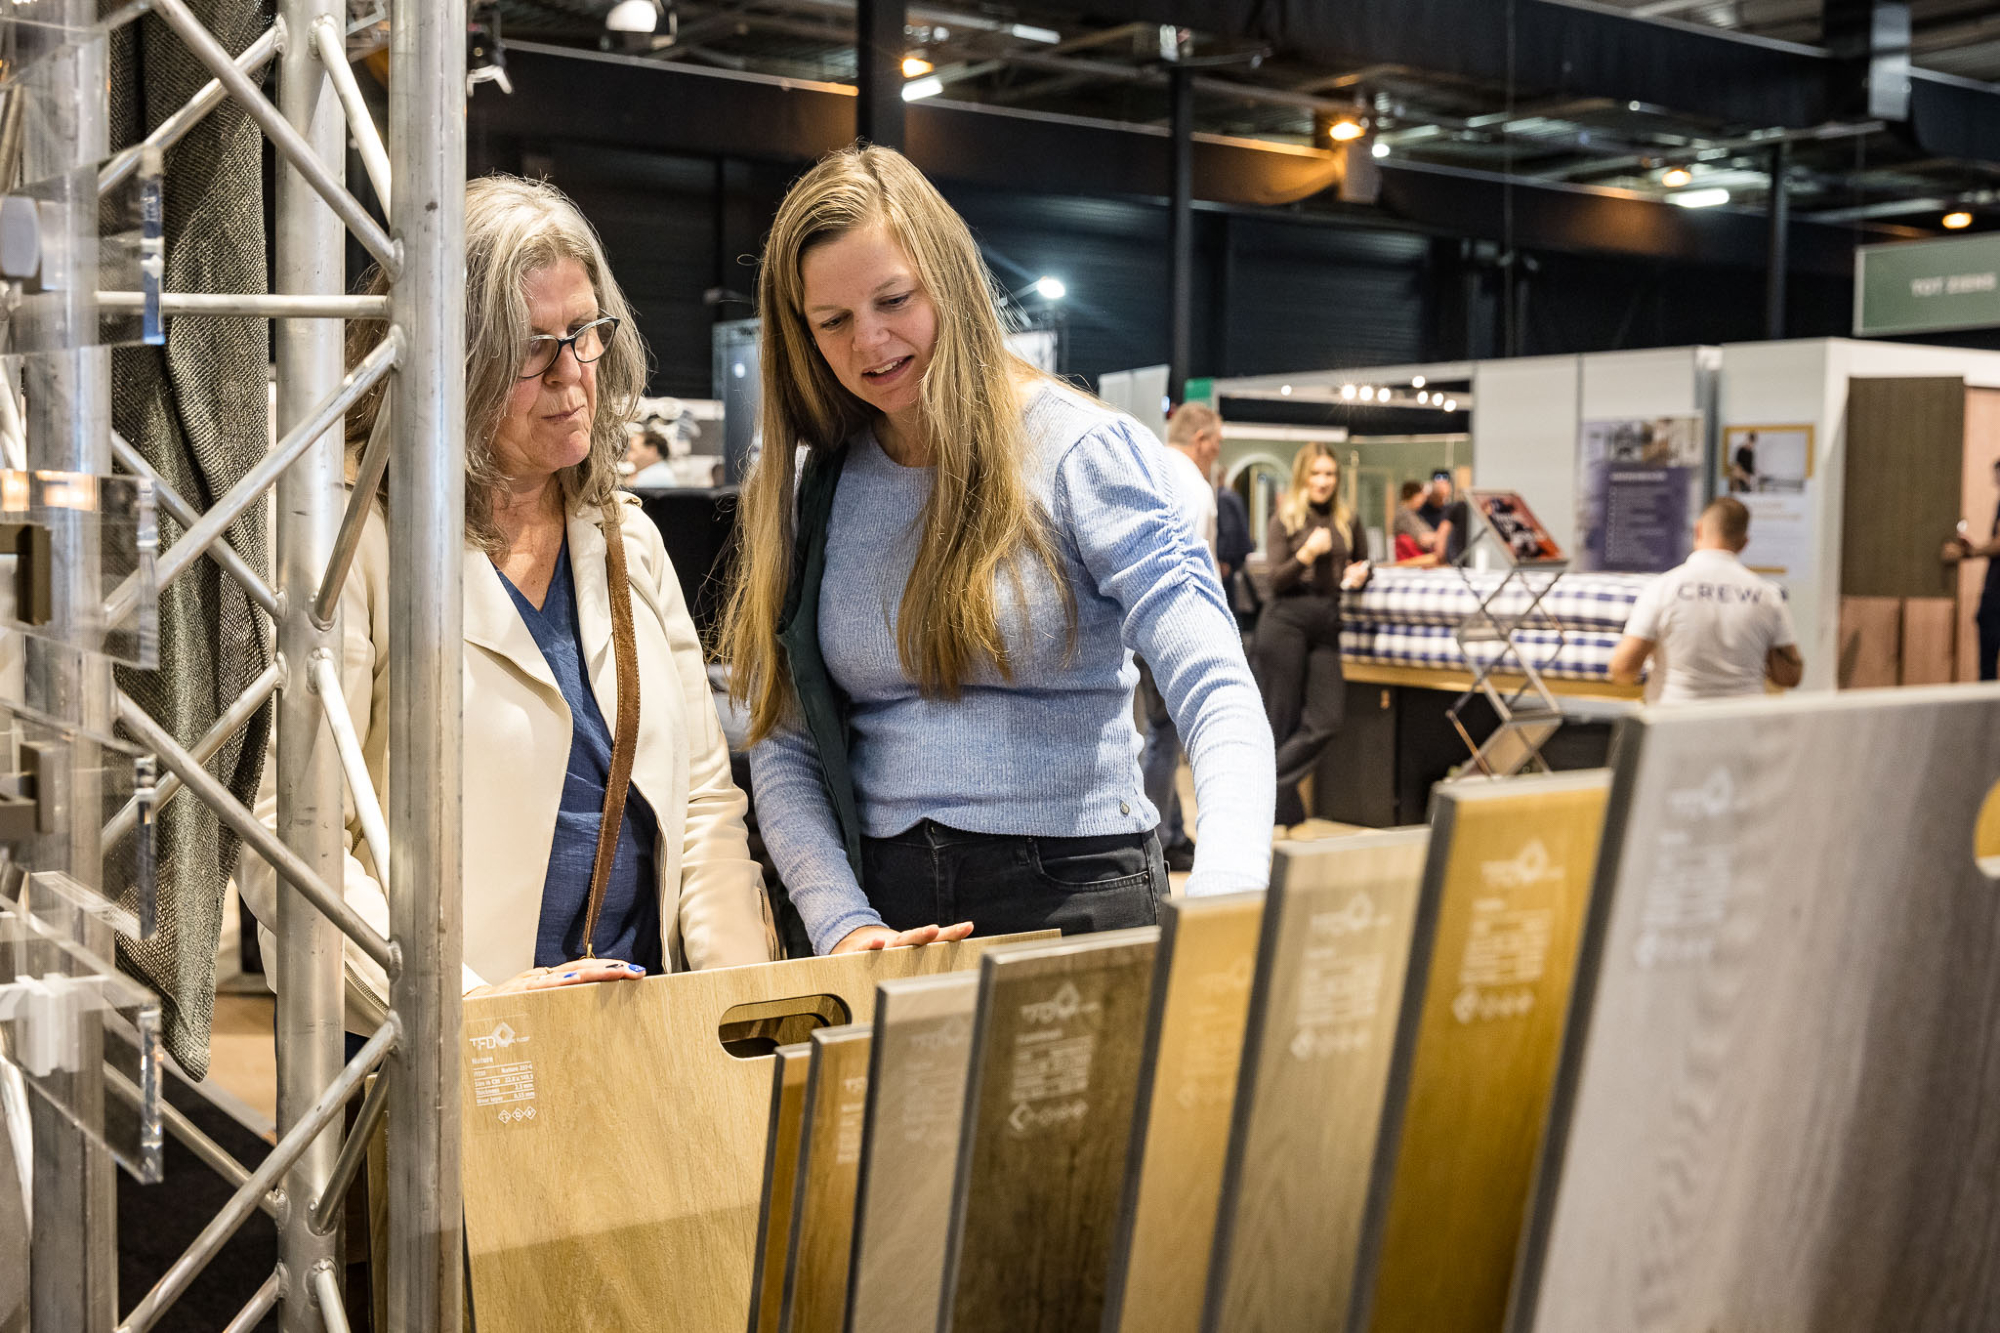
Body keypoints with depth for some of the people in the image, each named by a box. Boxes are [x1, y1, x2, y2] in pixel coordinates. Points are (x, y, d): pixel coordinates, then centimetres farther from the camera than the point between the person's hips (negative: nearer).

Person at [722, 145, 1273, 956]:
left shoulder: (1081, 451, -5)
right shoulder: (808, 494, 8)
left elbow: (1217, 697, -14)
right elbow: (781, 749, 7)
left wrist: (1225, 907, -29)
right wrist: (844, 923, -8)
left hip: (1074, 892, -3)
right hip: (883, 896, 3)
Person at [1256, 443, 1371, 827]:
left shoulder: (1348, 521, 11)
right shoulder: (1284, 519, 1)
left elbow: (1364, 565, 24)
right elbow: (1276, 580, -4)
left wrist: (1359, 574, 1)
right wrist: (1307, 553, -20)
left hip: (1326, 625, 4)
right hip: (1286, 621, -4)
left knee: (1326, 720, -5)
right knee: (1282, 720, 0)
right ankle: (1286, 813, 9)